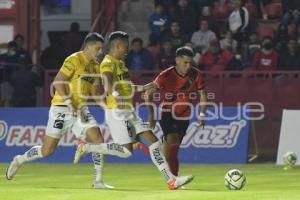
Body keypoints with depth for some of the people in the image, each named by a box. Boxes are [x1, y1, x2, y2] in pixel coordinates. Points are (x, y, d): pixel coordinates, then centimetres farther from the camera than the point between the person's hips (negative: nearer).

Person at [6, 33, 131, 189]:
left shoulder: (95, 65, 12)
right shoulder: (74, 60, -12)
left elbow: (93, 91, 19)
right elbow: (57, 82, -17)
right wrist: (68, 102, -25)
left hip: (81, 110, 7)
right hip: (62, 109, -7)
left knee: (98, 140, -11)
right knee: (47, 150, -2)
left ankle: (98, 181, -6)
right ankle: (19, 160, 23)